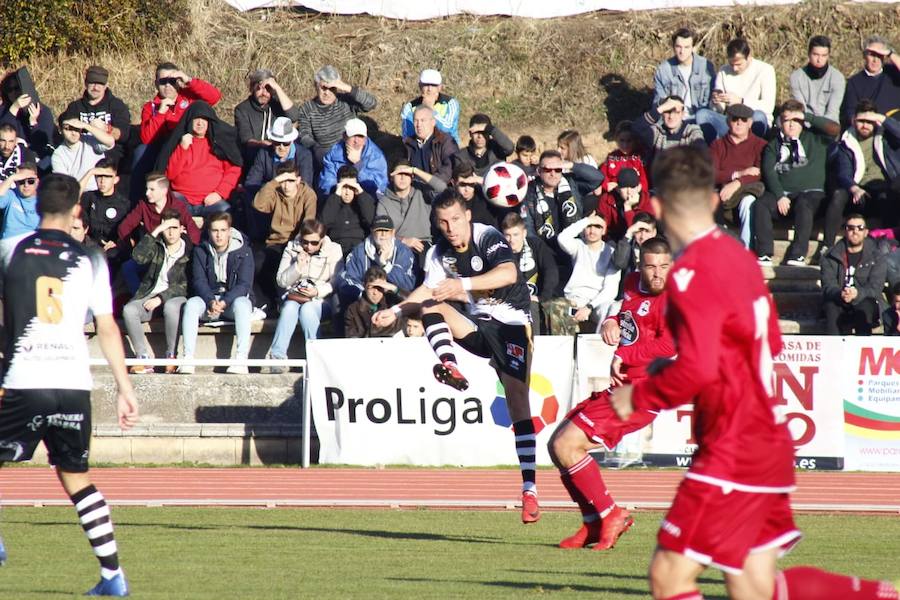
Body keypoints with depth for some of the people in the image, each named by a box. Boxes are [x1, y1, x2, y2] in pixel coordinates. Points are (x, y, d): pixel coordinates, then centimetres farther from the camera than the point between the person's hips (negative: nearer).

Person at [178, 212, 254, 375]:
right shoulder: (200, 251, 2)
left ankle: (241, 360, -45)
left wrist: (224, 302, -28)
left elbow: (244, 284, -12)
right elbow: (199, 281, -6)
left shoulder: (243, 251, -4)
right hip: (208, 298, 2)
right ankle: (188, 360, -37)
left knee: (242, 303, -36)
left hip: (234, 299, -2)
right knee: (191, 303, -29)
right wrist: (211, 301, -26)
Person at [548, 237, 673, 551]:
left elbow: (668, 345, -29)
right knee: (556, 445, 13)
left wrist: (621, 356, -18)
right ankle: (594, 524, 16)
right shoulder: (633, 284, 12)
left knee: (566, 446, -16)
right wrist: (609, 323, 5)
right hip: (617, 387, 10)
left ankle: (610, 515, -6)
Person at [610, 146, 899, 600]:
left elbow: (697, 371, -26)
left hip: (734, 453, -9)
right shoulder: (738, 256, 10)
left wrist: (637, 397, -10)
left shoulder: (691, 273, -17)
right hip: (769, 440, 9)